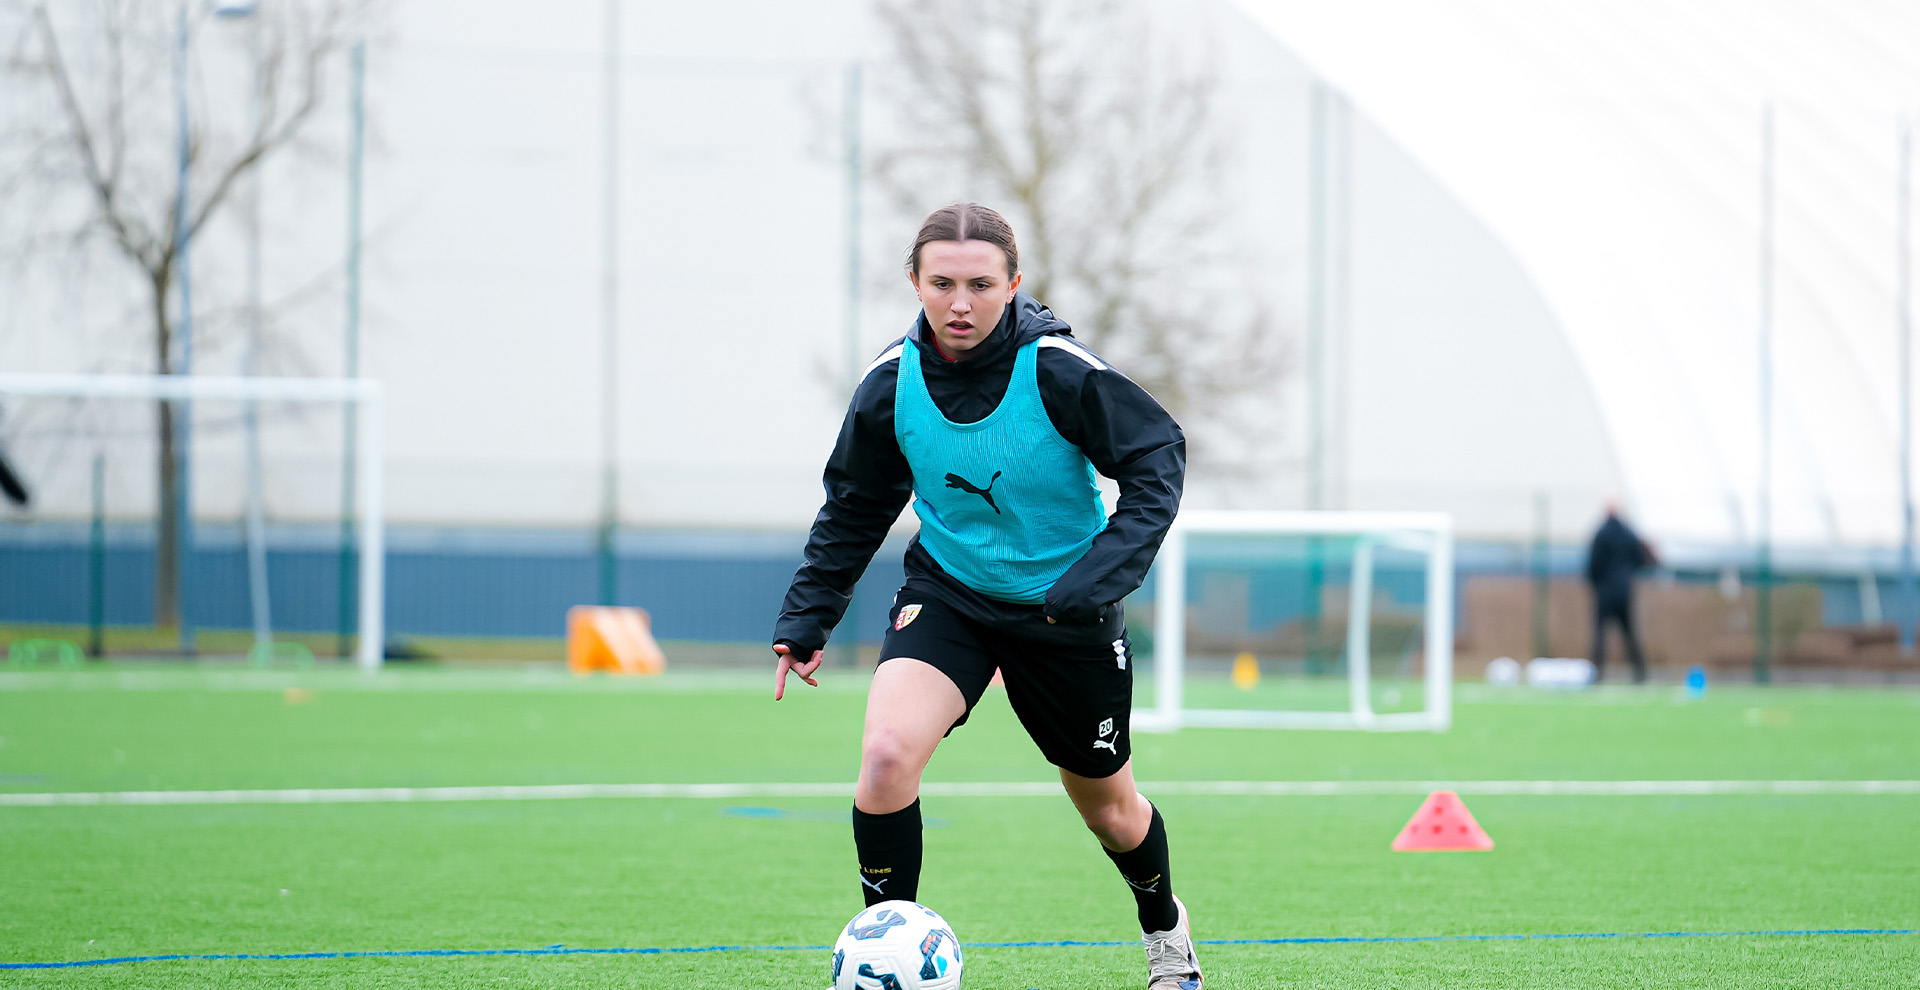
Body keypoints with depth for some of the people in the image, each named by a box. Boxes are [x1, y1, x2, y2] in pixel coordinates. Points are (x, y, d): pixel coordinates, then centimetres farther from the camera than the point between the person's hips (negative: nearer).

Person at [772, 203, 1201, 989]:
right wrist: (805, 620, 1)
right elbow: (854, 509, 3)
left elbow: (1157, 459, -15)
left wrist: (1100, 578, -26)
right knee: (886, 753, -25)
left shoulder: (1058, 371, -23)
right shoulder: (892, 383, -14)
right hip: (947, 592, 1)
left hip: (1063, 607, -1)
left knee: (1107, 806, 14)